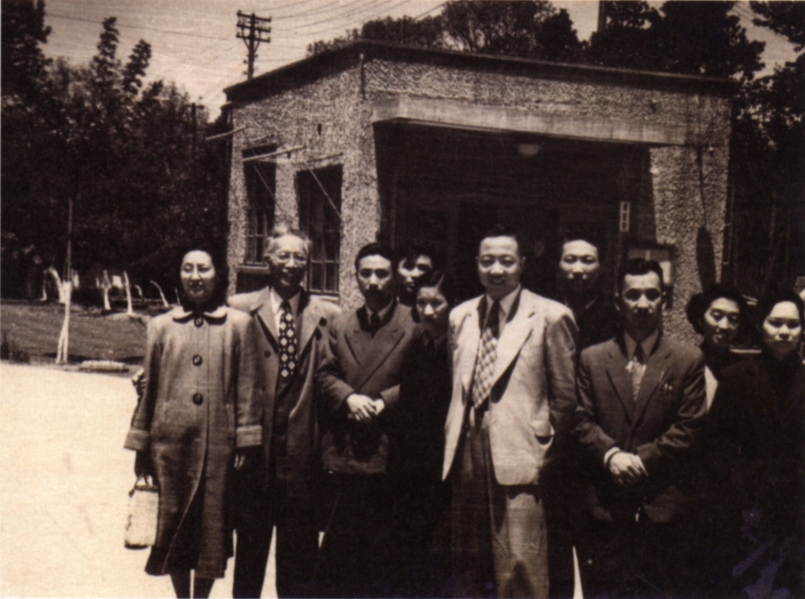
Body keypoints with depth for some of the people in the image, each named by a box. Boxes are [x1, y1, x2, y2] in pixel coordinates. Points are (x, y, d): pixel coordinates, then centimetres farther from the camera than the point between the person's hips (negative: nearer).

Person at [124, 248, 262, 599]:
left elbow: (247, 386, 2)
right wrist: (140, 445, 8)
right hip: (170, 442, 1)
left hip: (217, 444, -1)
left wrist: (245, 442, -3)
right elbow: (149, 387, 10)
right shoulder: (160, 326, 7)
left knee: (212, 526, 5)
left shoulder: (239, 325, 3)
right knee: (172, 525, 7)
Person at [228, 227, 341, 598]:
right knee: (250, 540, 11)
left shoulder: (328, 316, 4)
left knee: (300, 547, 10)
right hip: (255, 443, 0)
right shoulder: (241, 309, 2)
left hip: (304, 447, 1)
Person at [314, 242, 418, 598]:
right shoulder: (340, 326, 13)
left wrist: (383, 402, -15)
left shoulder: (413, 326, -3)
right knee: (336, 552, 10)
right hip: (343, 452, 4)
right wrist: (349, 398, -9)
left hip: (388, 452, -4)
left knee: (381, 552, 4)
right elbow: (325, 375, 9)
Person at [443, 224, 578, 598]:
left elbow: (564, 396, 0)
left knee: (519, 568, -7)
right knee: (467, 567, 12)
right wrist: (453, 440, 12)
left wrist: (545, 452, 0)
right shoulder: (460, 317, 14)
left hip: (519, 460, -5)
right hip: (467, 457, 5)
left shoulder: (550, 317, -2)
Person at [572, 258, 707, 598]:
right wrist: (611, 454, -13)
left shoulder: (688, 360, 4)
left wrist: (641, 459, -11)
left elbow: (688, 427, -1)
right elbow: (582, 420, 4)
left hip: (662, 506, -1)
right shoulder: (592, 359, 10)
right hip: (604, 504, 1)